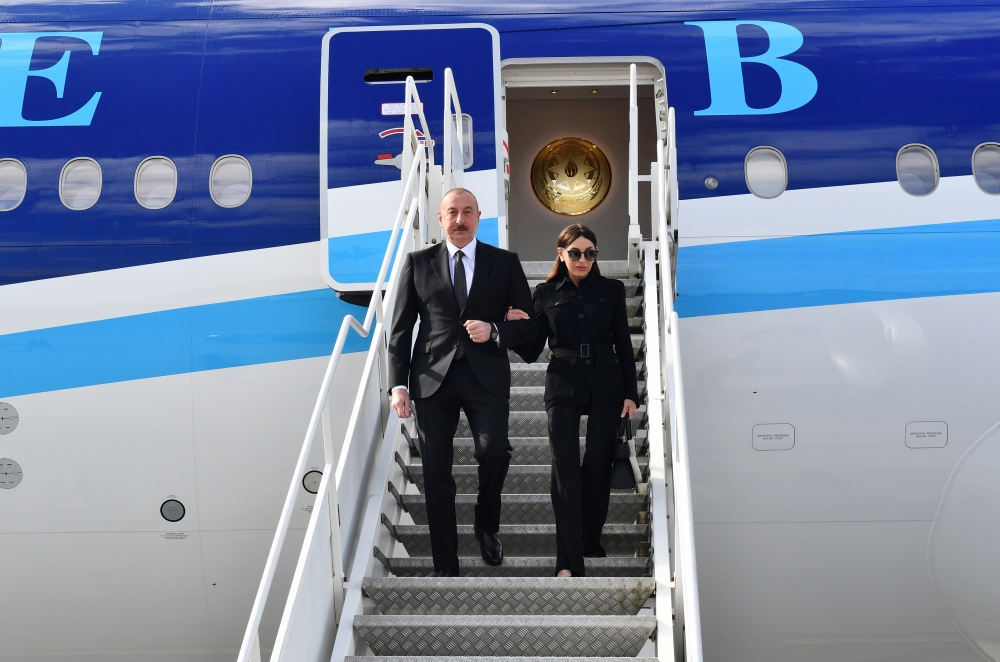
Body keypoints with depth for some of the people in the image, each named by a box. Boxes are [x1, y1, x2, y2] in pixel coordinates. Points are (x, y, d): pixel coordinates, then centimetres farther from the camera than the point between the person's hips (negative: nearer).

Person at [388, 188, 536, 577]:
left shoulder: (504, 263, 9)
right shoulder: (418, 263, 10)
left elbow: (530, 326, 8)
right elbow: (400, 329, 9)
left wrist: (494, 331, -12)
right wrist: (398, 384, 0)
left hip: (486, 376, -1)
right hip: (433, 378, 1)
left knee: (494, 451, -21)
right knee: (436, 473, 1)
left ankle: (486, 526, 10)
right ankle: (445, 567, 11)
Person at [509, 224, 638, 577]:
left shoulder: (611, 290, 7)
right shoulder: (546, 293, 7)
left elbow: (624, 345, 8)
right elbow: (531, 352, 4)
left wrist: (630, 393, 3)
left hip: (605, 388, 1)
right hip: (564, 389, -1)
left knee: (598, 466, 2)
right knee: (565, 469, -9)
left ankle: (591, 543, 20)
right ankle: (569, 561, -10)